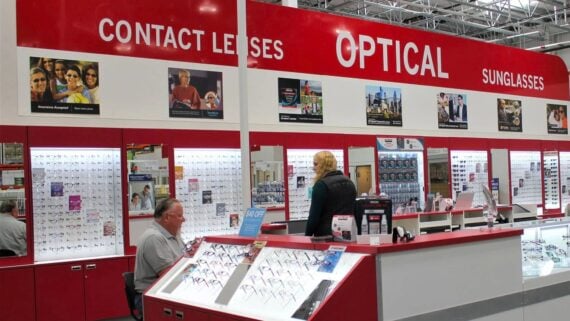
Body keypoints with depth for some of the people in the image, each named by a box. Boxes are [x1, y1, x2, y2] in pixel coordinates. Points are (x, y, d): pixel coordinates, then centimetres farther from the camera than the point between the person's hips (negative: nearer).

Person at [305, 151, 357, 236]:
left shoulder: (321, 185, -12)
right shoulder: (349, 183, 13)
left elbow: (314, 216, -13)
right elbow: (354, 211, 17)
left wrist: (307, 236, -5)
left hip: (326, 235, -7)